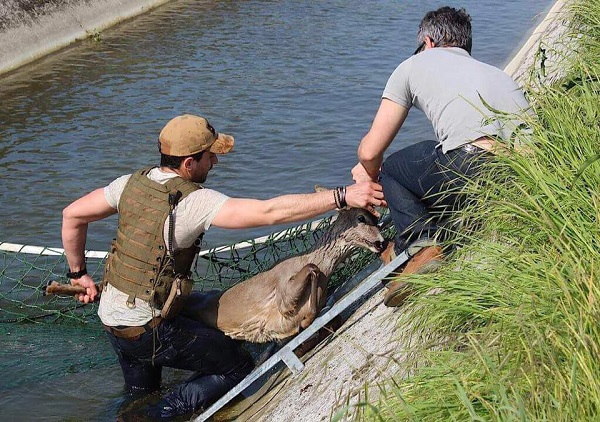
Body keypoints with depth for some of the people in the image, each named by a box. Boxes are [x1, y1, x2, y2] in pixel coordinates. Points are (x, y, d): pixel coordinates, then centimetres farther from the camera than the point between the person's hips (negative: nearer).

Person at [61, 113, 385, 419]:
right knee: (239, 368, 4)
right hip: (148, 329, -8)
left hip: (110, 319, 8)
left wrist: (78, 273, 18)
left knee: (139, 395, 32)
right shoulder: (194, 201, -22)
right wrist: (342, 197, -30)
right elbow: (270, 212, -30)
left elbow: (72, 215, 7)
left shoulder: (132, 183, -1)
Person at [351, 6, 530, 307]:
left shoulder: (415, 65, 22)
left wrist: (370, 172, 45)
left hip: (475, 168, -6)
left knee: (391, 169, 21)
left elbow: (370, 151, 19)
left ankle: (419, 245, -1)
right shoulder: (498, 73, 36)